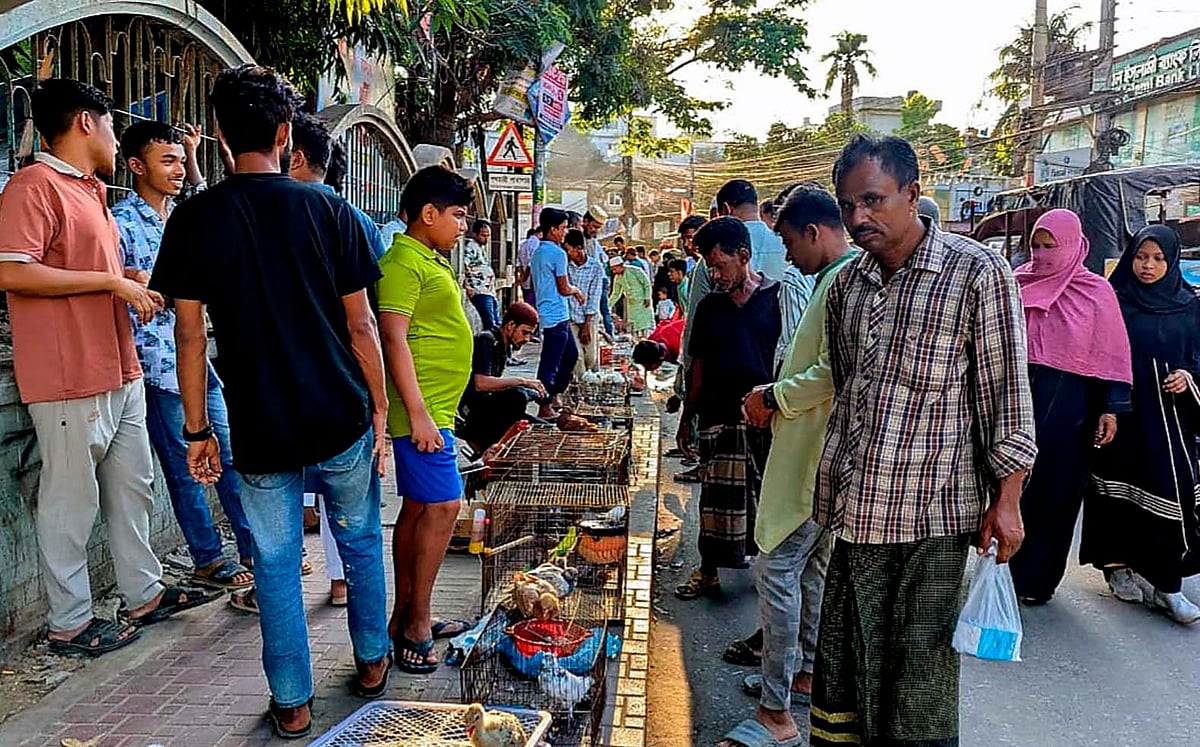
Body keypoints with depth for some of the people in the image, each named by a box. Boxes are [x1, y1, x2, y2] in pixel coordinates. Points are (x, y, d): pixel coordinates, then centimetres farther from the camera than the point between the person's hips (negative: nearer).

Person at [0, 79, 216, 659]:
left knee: (132, 486, 16)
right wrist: (111, 281, -17)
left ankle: (144, 593, 30)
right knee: (71, 500, 1)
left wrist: (130, 283, 11)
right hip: (70, 377, -10)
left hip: (121, 371, 10)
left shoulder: (89, 191, 19)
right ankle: (69, 623, 15)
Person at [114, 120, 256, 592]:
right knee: (186, 468, 3)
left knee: (231, 456, 10)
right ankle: (208, 562, 16)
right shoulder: (121, 221, -10)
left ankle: (255, 550, 20)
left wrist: (192, 152, 24)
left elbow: (201, 195, 33)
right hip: (158, 363, -7)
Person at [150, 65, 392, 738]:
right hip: (343, 417, 0)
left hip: (260, 429, 0)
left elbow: (190, 334, -2)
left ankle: (292, 703, 22)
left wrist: (197, 429, 6)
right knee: (362, 541, 19)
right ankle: (373, 662, 34)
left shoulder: (194, 219, -3)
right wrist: (379, 407, 6)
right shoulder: (329, 211, -4)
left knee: (276, 562, 12)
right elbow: (360, 324, -3)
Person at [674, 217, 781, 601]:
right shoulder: (709, 306, 10)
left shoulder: (778, 297, -2)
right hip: (719, 417, 3)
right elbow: (698, 366, 14)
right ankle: (708, 571, 19)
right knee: (716, 496, 6)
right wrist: (686, 418, 14)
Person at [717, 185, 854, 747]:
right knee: (812, 566, 20)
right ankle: (802, 671, 35)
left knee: (776, 569, -7)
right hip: (814, 452, 11)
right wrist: (777, 397, 11)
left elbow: (834, 371, -26)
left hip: (815, 456, -11)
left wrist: (774, 396, -13)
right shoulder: (836, 278, 15)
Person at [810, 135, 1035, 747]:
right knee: (844, 662, 12)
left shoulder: (978, 272, -5)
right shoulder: (845, 284, 10)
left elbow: (1006, 390, -4)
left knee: (921, 669, 5)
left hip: (935, 513, -4)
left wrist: (1006, 499, -6)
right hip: (855, 508, 5)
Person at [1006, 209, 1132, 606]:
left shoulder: (1096, 291, -2)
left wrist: (1110, 409, -7)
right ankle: (1008, 568, 20)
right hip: (1020, 398, 3)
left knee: (1055, 491, 5)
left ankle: (1037, 578, 17)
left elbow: (1111, 355, -3)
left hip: (1067, 406, -2)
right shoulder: (1020, 283, 6)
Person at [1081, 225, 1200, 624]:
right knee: (1119, 487, 4)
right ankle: (1118, 567, 18)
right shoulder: (1114, 301, 2)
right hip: (1121, 411, -1)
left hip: (1167, 415, 1)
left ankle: (1166, 583, 4)